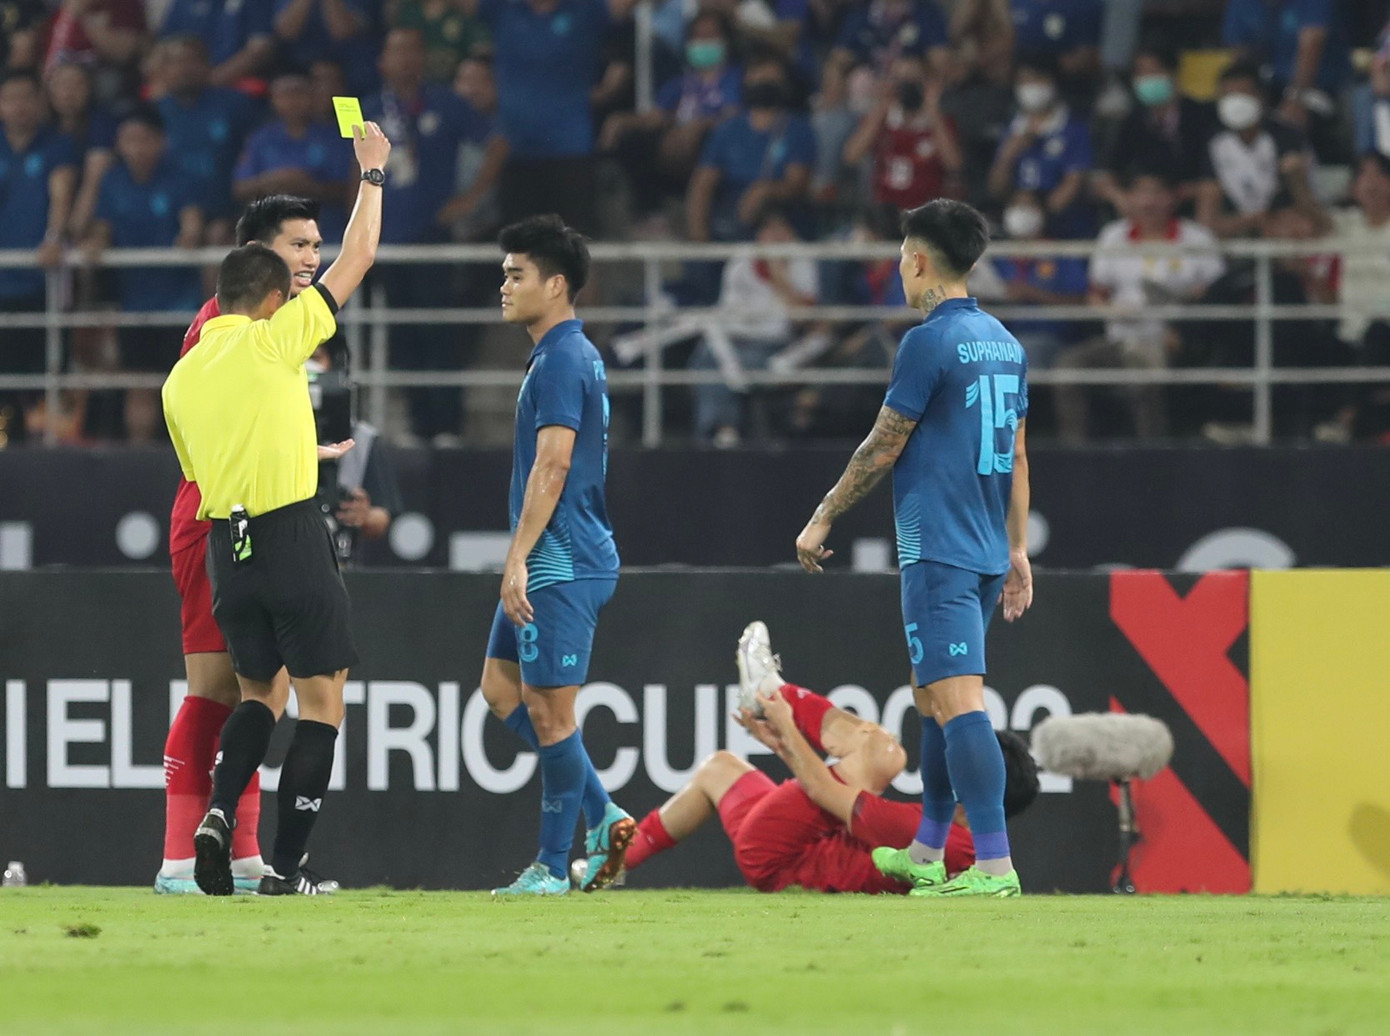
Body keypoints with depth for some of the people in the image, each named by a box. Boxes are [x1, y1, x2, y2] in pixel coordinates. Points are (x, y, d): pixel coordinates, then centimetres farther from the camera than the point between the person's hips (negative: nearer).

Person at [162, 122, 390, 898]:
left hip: (226, 545, 6)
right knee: (322, 700, 3)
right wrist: (373, 173, 14)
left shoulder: (180, 378, 9)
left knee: (261, 692, 21)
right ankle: (287, 868, -2)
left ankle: (219, 814, -1)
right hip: (294, 539, -6)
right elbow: (359, 258, -1)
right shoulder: (272, 340, -7)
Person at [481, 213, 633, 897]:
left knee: (550, 711, -5)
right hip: (553, 564, 11)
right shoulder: (568, 355, 17)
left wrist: (518, 558, -24)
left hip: (562, 565, -11)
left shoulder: (562, 360, -14)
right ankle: (601, 817, 14)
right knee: (501, 688, 14)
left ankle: (552, 866, 0)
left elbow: (553, 464, -22)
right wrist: (522, 560, 26)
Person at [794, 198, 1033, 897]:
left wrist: (823, 520, 3)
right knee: (934, 697, 20)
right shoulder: (1004, 343, 14)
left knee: (957, 702, -13)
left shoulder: (929, 342, -11)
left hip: (938, 552, -9)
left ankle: (995, 865, -21)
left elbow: (883, 447, -8)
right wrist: (1017, 550, 24)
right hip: (987, 552, 9)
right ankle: (926, 854, 28)